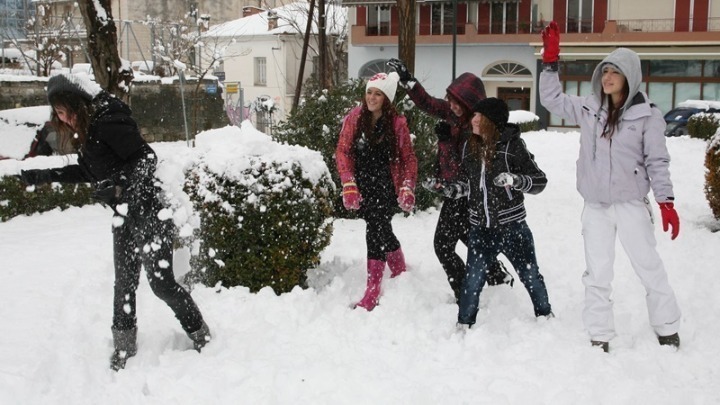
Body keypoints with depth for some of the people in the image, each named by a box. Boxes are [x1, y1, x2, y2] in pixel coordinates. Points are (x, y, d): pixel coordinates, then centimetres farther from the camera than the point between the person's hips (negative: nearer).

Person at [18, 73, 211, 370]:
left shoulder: (108, 120, -19)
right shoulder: (85, 128, 10)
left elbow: (145, 158, -21)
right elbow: (87, 171, 22)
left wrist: (119, 187, -28)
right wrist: (44, 176, 20)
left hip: (149, 209, -9)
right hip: (125, 214, 9)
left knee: (160, 281, -4)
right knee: (124, 280, 12)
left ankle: (200, 335, 13)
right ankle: (124, 344, 24)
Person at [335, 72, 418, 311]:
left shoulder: (397, 123, -3)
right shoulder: (354, 119, 0)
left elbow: (408, 158, 2)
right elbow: (343, 152, 0)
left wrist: (407, 188, -8)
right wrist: (348, 185, -8)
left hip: (386, 187, -3)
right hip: (361, 188, 3)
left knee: (377, 232, -13)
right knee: (382, 231, 12)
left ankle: (372, 293, -9)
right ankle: (400, 274, 35)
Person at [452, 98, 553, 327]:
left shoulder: (512, 145, -10)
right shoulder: (469, 147, 5)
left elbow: (540, 181, -9)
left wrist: (515, 180, -26)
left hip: (511, 226, -3)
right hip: (480, 228, 3)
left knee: (530, 274, 13)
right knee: (472, 280, 1)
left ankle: (545, 315, 35)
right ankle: (464, 324, 17)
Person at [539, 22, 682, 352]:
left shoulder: (647, 115, -6)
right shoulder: (589, 108, 3)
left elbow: (657, 161, -5)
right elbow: (551, 99, 8)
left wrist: (666, 202, -11)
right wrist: (551, 60, -1)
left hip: (631, 204, -3)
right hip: (595, 207, 3)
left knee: (650, 267, 6)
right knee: (597, 274, 6)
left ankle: (668, 331, 22)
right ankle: (599, 338, 14)